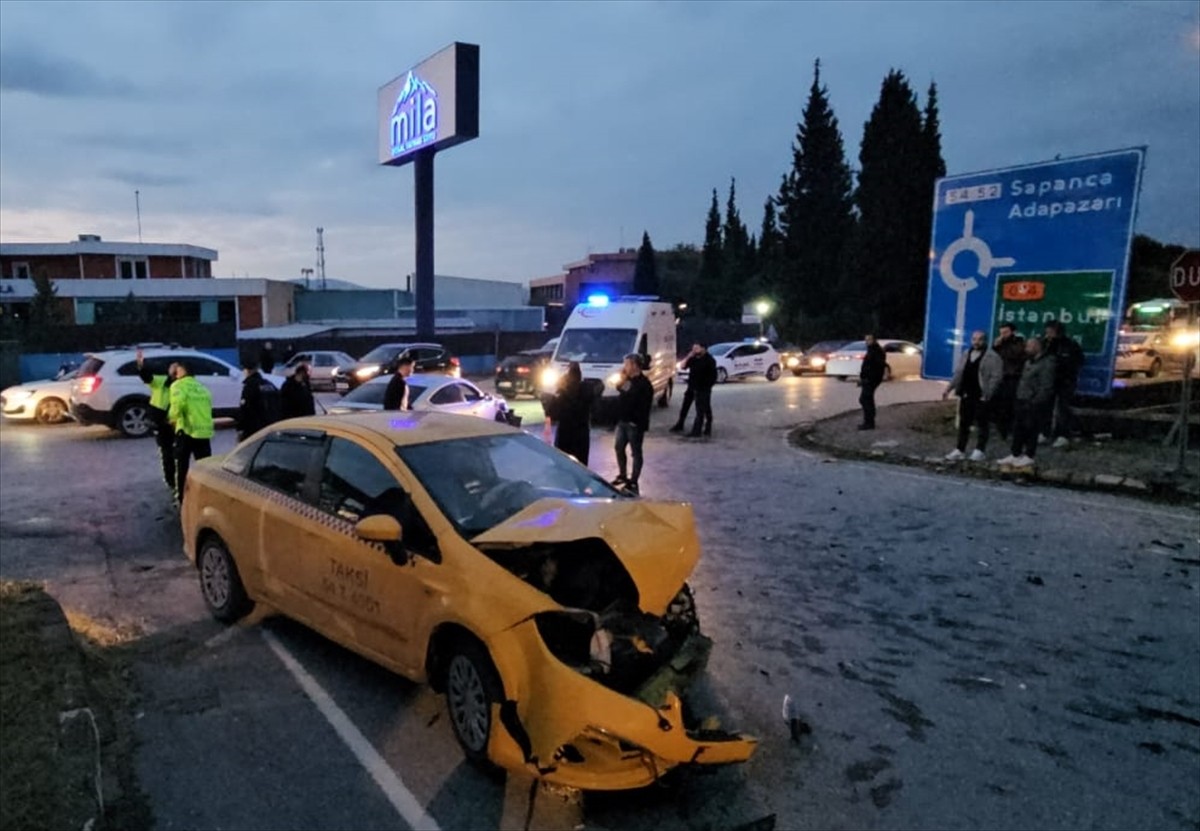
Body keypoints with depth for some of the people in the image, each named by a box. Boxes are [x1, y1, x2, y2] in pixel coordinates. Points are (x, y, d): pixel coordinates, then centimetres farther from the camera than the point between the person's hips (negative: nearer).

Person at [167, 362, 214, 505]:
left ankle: (181, 498, 15)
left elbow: (178, 402, -20)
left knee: (182, 466, 9)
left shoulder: (178, 385, -2)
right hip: (205, 431, 5)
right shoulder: (202, 387, 19)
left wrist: (172, 417, -5)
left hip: (186, 431, -5)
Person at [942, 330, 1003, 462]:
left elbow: (996, 376, -13)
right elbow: (958, 374, 20)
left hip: (981, 396, -6)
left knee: (982, 423, 1)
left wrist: (987, 394, -19)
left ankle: (980, 451, 9)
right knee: (963, 423, 10)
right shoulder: (967, 355, 15)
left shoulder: (992, 356, -6)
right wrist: (949, 388, 13)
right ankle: (960, 450, 16)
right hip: (966, 395, 6)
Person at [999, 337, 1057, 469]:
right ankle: (1015, 455, 18)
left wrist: (1035, 402, -20)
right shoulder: (1029, 361, 17)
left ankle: (1029, 457, 7)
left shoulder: (1047, 364, -12)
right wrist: (1019, 397, 12)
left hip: (1034, 404, -9)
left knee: (1031, 430, -2)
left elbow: (1046, 387, -18)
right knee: (1018, 428, 11)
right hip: (1022, 401, 9)